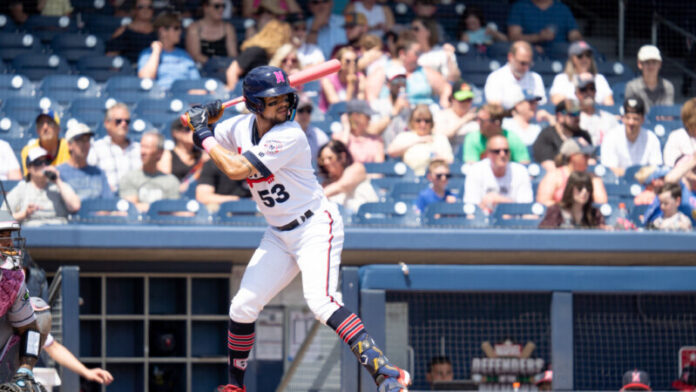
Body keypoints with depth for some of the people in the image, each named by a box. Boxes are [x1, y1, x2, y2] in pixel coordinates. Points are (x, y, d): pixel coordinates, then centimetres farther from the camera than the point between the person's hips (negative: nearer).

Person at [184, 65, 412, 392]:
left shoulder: (289, 136, -22)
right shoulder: (241, 127, 1)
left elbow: (236, 169, -28)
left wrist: (204, 136, -16)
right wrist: (203, 118, -4)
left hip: (315, 226, -8)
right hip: (279, 236, 8)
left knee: (320, 301, -28)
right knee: (243, 307, 5)